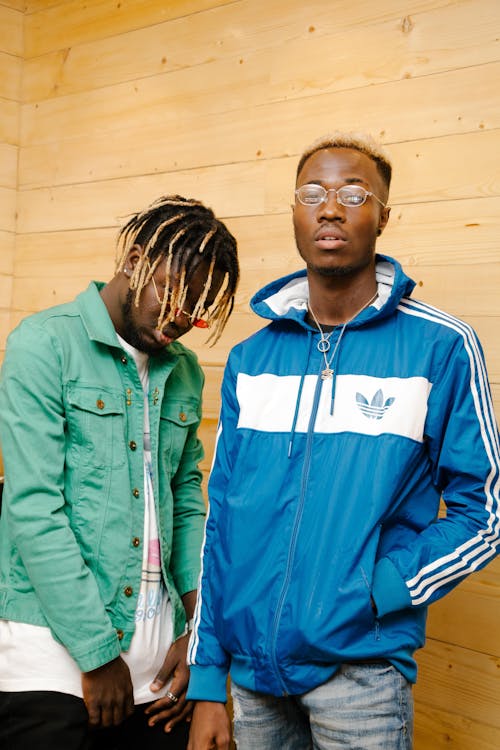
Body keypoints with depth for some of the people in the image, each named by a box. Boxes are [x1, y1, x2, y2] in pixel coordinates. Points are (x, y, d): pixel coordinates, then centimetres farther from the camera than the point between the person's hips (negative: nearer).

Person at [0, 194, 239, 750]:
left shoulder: (184, 372, 10)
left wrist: (199, 628, 3)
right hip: (57, 643, -5)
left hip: (160, 646, 5)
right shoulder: (45, 344, -8)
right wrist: (98, 652, -13)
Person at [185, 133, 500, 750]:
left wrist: (374, 593, -16)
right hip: (251, 664, 4)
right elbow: (221, 519, 5)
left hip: (360, 669, -3)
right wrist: (206, 681, 3)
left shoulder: (442, 347, -8)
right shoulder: (250, 359, 3)